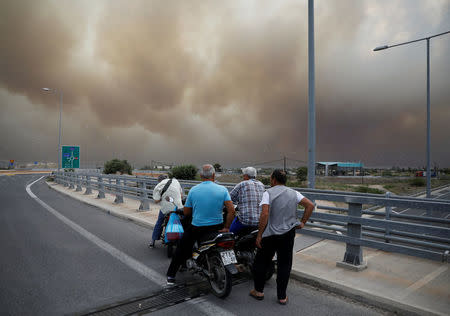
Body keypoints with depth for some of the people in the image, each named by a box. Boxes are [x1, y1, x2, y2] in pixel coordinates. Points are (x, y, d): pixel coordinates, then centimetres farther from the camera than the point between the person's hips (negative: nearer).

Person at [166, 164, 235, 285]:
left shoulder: (193, 190, -7)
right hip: (217, 227, 1)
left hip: (196, 228, 0)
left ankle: (171, 276, 25)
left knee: (182, 249, 20)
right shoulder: (222, 189, -8)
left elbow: (186, 212, 1)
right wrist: (226, 227, -6)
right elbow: (231, 210, -15)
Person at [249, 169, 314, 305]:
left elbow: (265, 214, -18)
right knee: (284, 265, 12)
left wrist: (259, 235, -13)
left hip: (270, 234, -3)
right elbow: (310, 205, -1)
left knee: (261, 262, 15)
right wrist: (302, 222, 5)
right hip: (288, 234, 3)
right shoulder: (294, 193, 5)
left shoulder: (268, 193, -8)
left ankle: (258, 291, 26)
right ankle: (282, 296, 19)